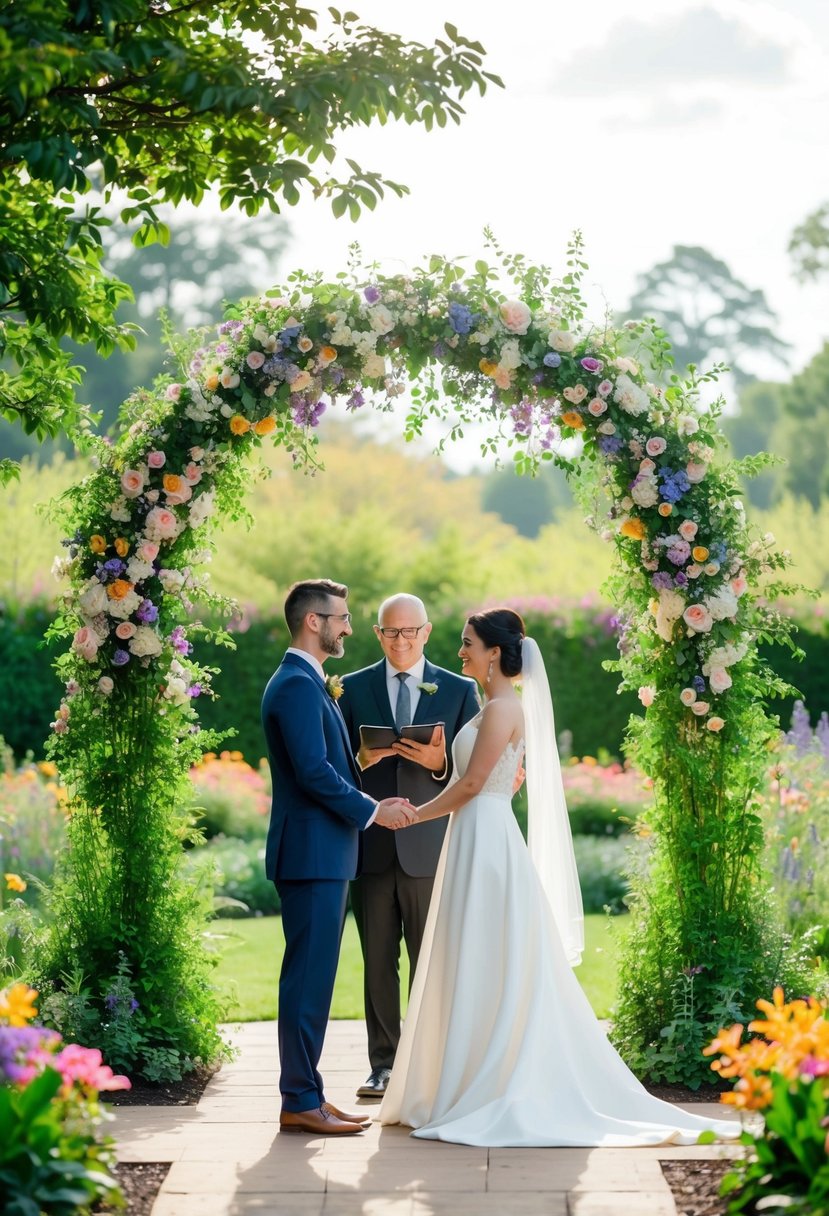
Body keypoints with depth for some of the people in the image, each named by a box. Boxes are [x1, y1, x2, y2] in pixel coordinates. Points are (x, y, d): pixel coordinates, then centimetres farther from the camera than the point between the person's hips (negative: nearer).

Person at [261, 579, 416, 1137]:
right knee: (309, 977, -7)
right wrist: (371, 812, -11)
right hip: (312, 853, -11)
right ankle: (301, 1101, -2)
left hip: (324, 852, 11)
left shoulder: (308, 683, 19)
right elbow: (313, 771, -21)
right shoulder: (297, 684, -14)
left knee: (314, 977, 12)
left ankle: (305, 1093, 17)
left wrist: (371, 804, 11)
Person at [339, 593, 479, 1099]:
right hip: (372, 846, 1)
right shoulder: (353, 689, 10)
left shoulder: (460, 690, 7)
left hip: (431, 847, -1)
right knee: (378, 963, 6)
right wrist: (361, 759, -13)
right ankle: (384, 1064, 14)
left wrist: (441, 763, -16)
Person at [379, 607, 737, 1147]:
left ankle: (485, 1095, -2)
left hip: (486, 843, -10)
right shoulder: (500, 706, 16)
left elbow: (471, 784, -17)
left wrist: (414, 814, -6)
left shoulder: (503, 708, -14)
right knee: (479, 973, 12)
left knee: (485, 971, -6)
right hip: (480, 843, 10)